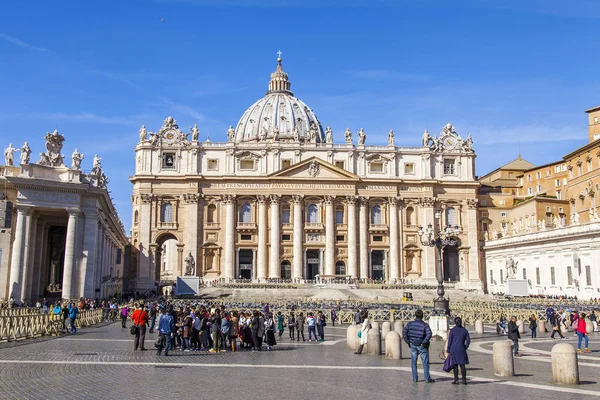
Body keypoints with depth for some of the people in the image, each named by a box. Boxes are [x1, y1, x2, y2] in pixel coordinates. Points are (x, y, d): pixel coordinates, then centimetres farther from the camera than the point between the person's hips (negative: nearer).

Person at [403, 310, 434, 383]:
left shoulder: (410, 324, -2)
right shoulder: (425, 325, -9)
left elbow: (404, 332, -9)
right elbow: (429, 334, -23)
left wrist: (408, 342, -3)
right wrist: (424, 342, -15)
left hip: (413, 345, 2)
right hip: (422, 346, -2)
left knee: (413, 362, 11)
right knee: (425, 362, 7)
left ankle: (415, 378, 13)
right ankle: (427, 378, 9)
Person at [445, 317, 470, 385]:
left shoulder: (452, 330, -3)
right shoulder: (465, 330, 4)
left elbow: (449, 341, -3)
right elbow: (468, 341, 2)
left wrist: (448, 350, 2)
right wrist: (465, 348, 12)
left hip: (453, 349, -2)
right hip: (461, 350, 2)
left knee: (455, 365, 3)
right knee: (462, 365, 6)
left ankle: (456, 380, 5)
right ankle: (464, 380, 5)